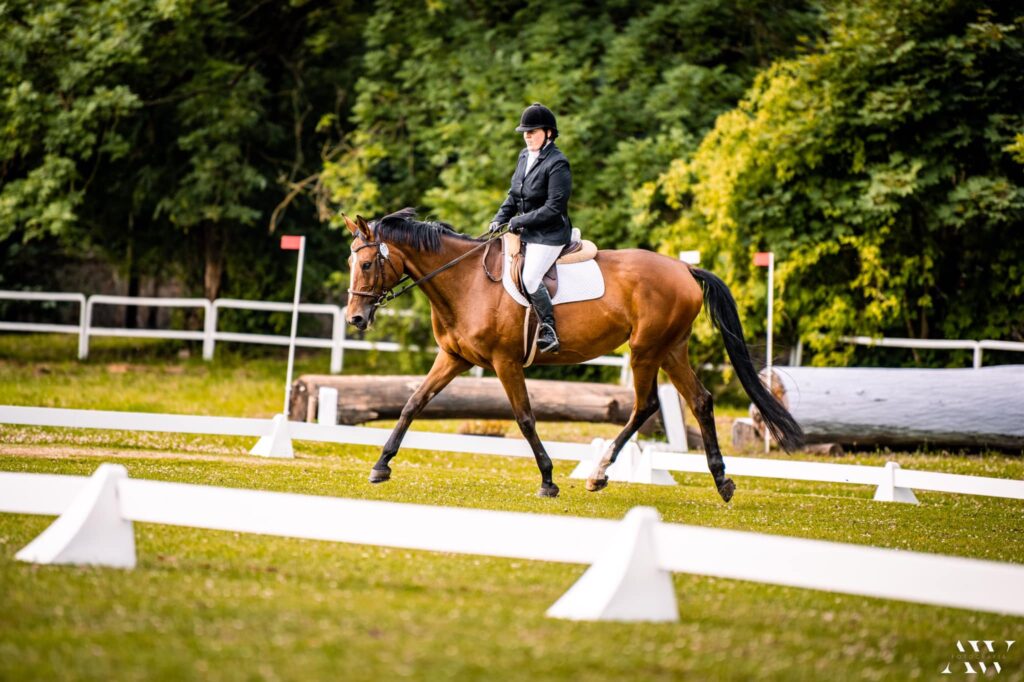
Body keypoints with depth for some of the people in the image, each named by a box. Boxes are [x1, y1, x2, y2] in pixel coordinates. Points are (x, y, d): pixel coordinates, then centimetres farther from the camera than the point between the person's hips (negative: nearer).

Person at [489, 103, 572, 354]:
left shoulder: (557, 163, -17)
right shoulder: (525, 156, 10)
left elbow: (554, 208, -20)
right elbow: (514, 195, 17)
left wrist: (520, 221, -19)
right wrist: (500, 218, 2)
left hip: (550, 234, -9)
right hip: (526, 230, 9)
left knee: (530, 278, -22)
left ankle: (549, 331, -15)